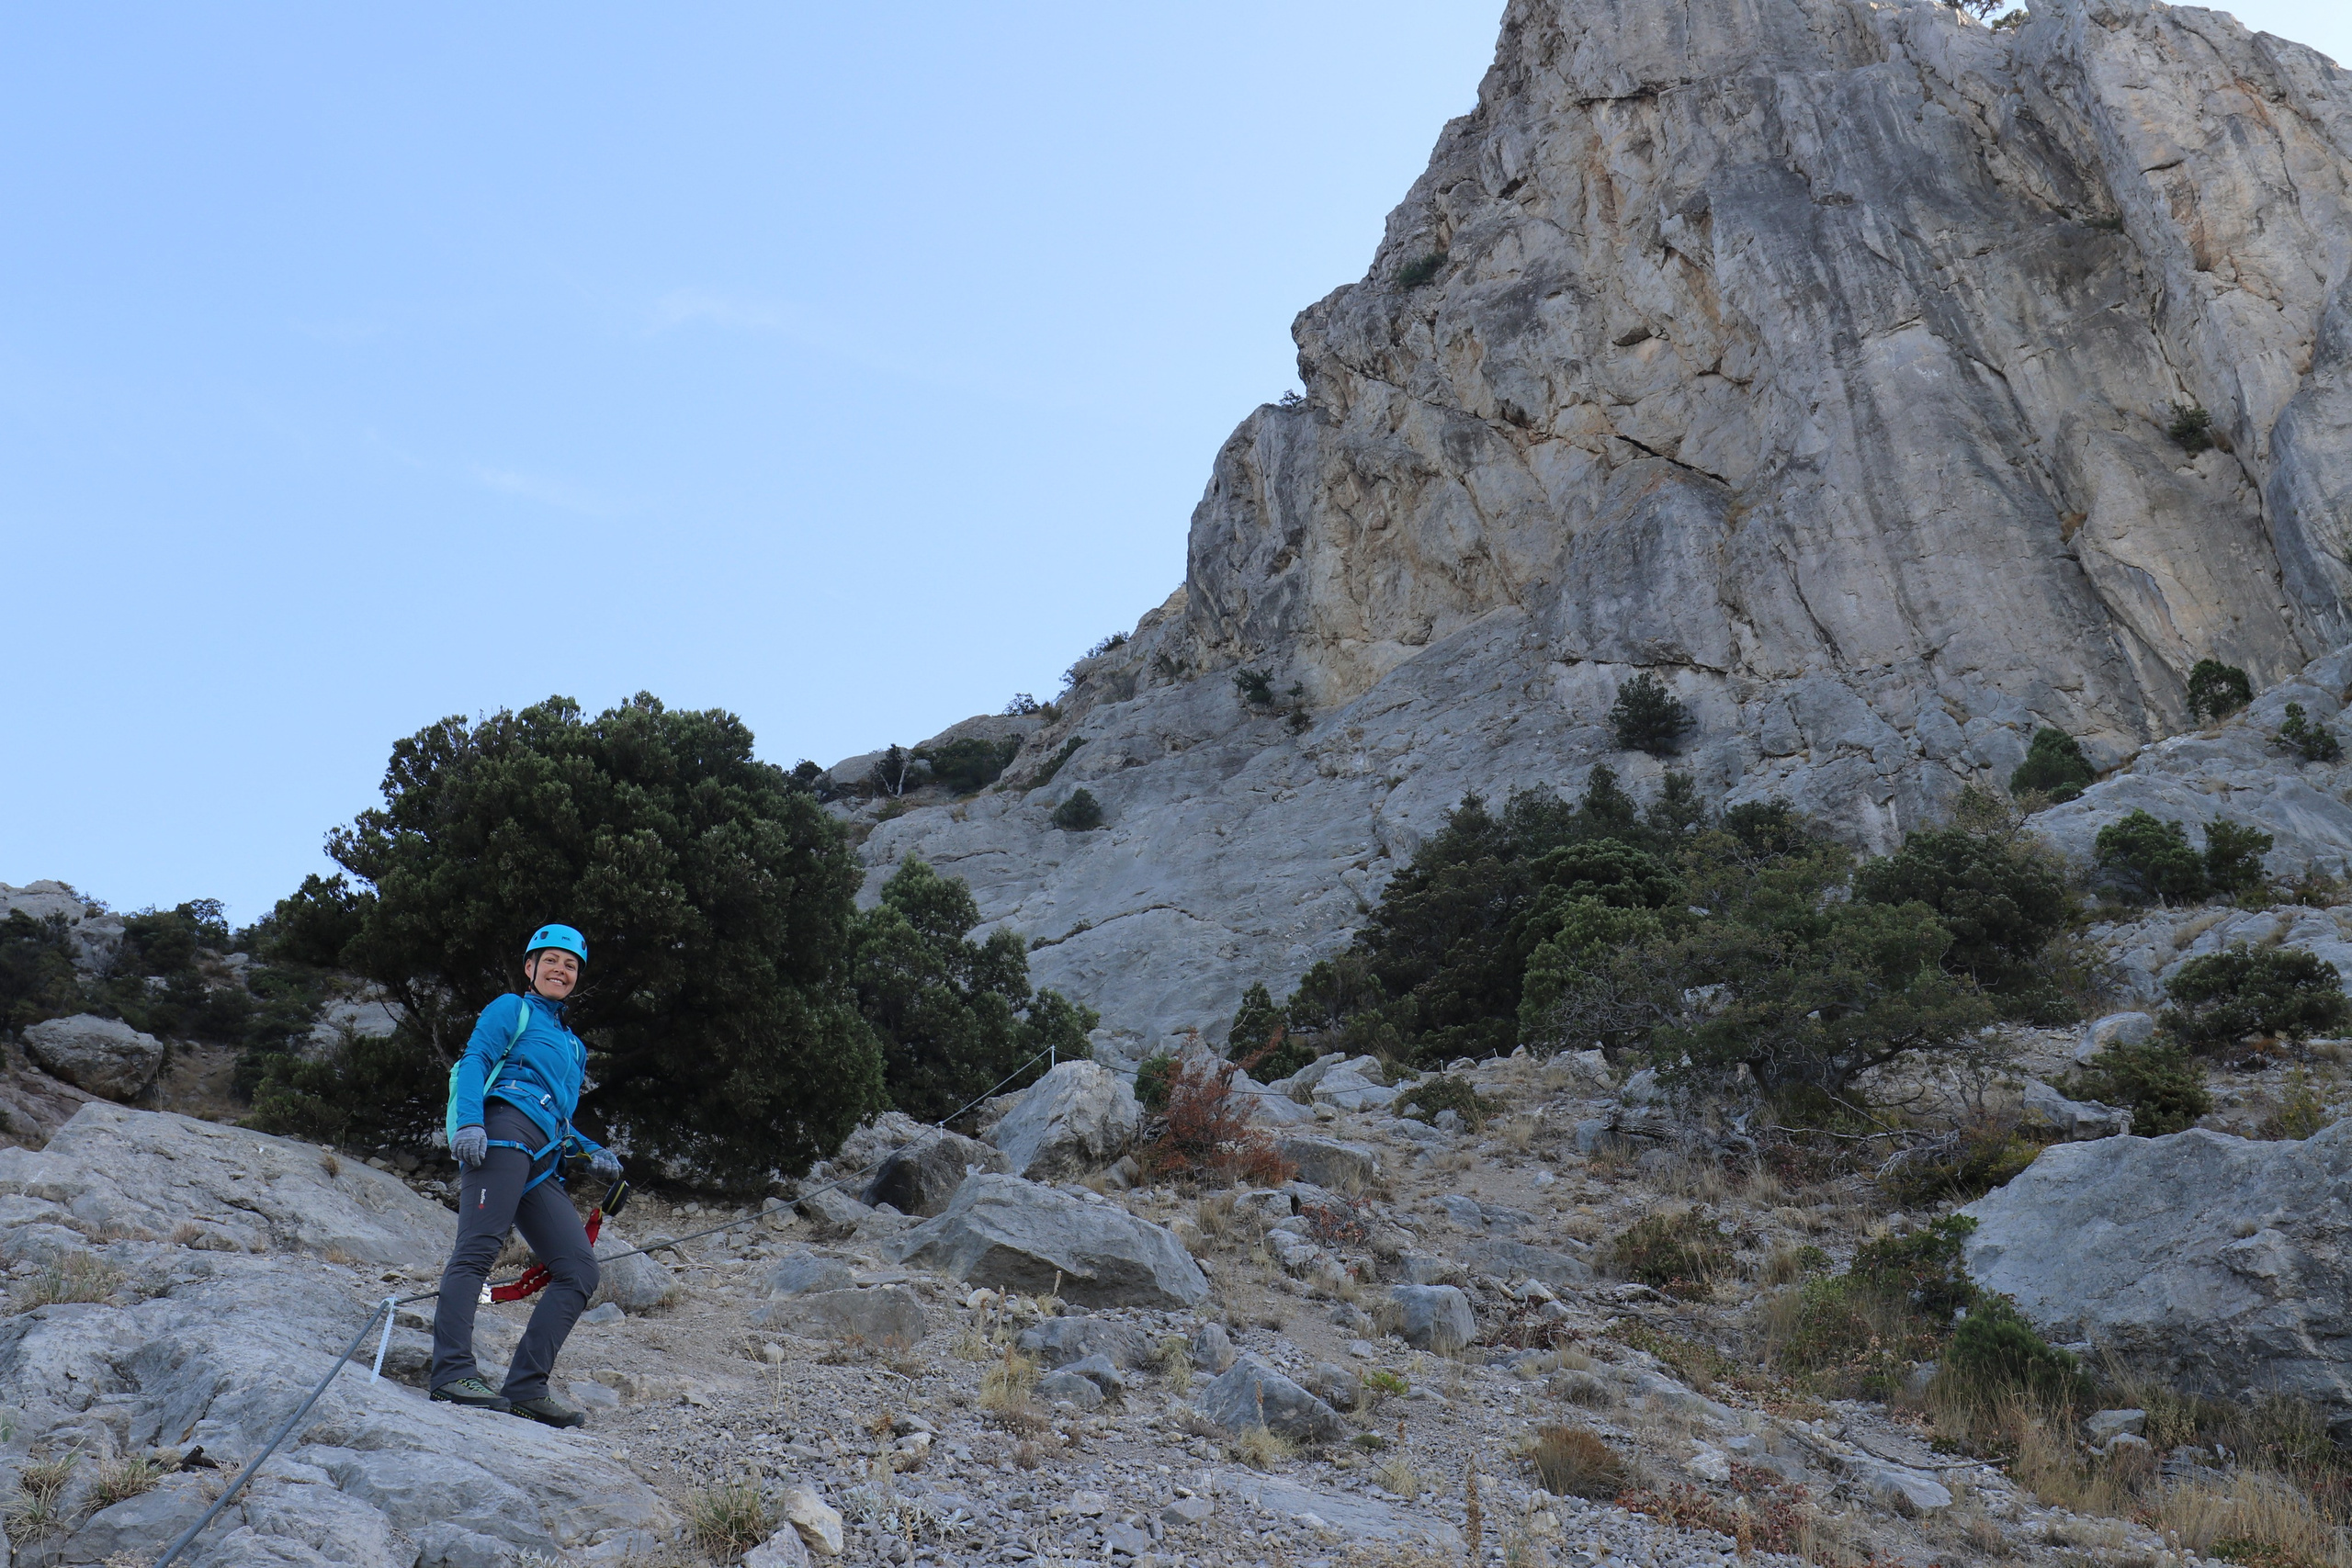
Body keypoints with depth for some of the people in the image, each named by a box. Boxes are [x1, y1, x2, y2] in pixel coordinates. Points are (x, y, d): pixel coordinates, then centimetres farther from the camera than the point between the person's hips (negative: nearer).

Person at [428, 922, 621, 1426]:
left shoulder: (571, 1044, 36)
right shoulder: (513, 1009, 16)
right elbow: (475, 1061, -1)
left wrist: (593, 1152, 18)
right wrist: (470, 1122, -19)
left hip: (541, 1164, 7)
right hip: (503, 1127, -7)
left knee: (580, 1270, -6)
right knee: (478, 1248, -21)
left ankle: (524, 1388, -11)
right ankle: (452, 1371, -30)